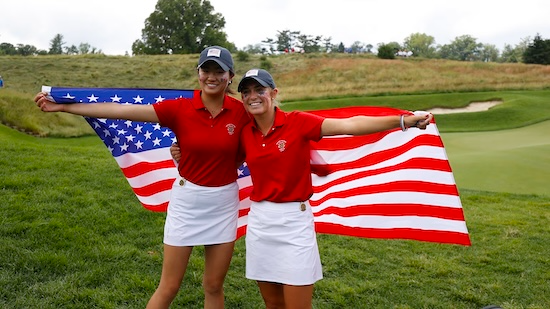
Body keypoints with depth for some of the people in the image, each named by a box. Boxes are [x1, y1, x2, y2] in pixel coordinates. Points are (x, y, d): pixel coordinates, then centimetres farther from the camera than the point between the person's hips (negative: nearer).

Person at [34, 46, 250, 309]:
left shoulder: (240, 111, -6)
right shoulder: (179, 109, -10)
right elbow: (122, 110, -12)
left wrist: (222, 167, -9)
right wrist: (62, 106, -14)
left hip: (224, 203, 1)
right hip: (186, 201, -1)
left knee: (214, 286, 13)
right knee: (168, 287, 8)